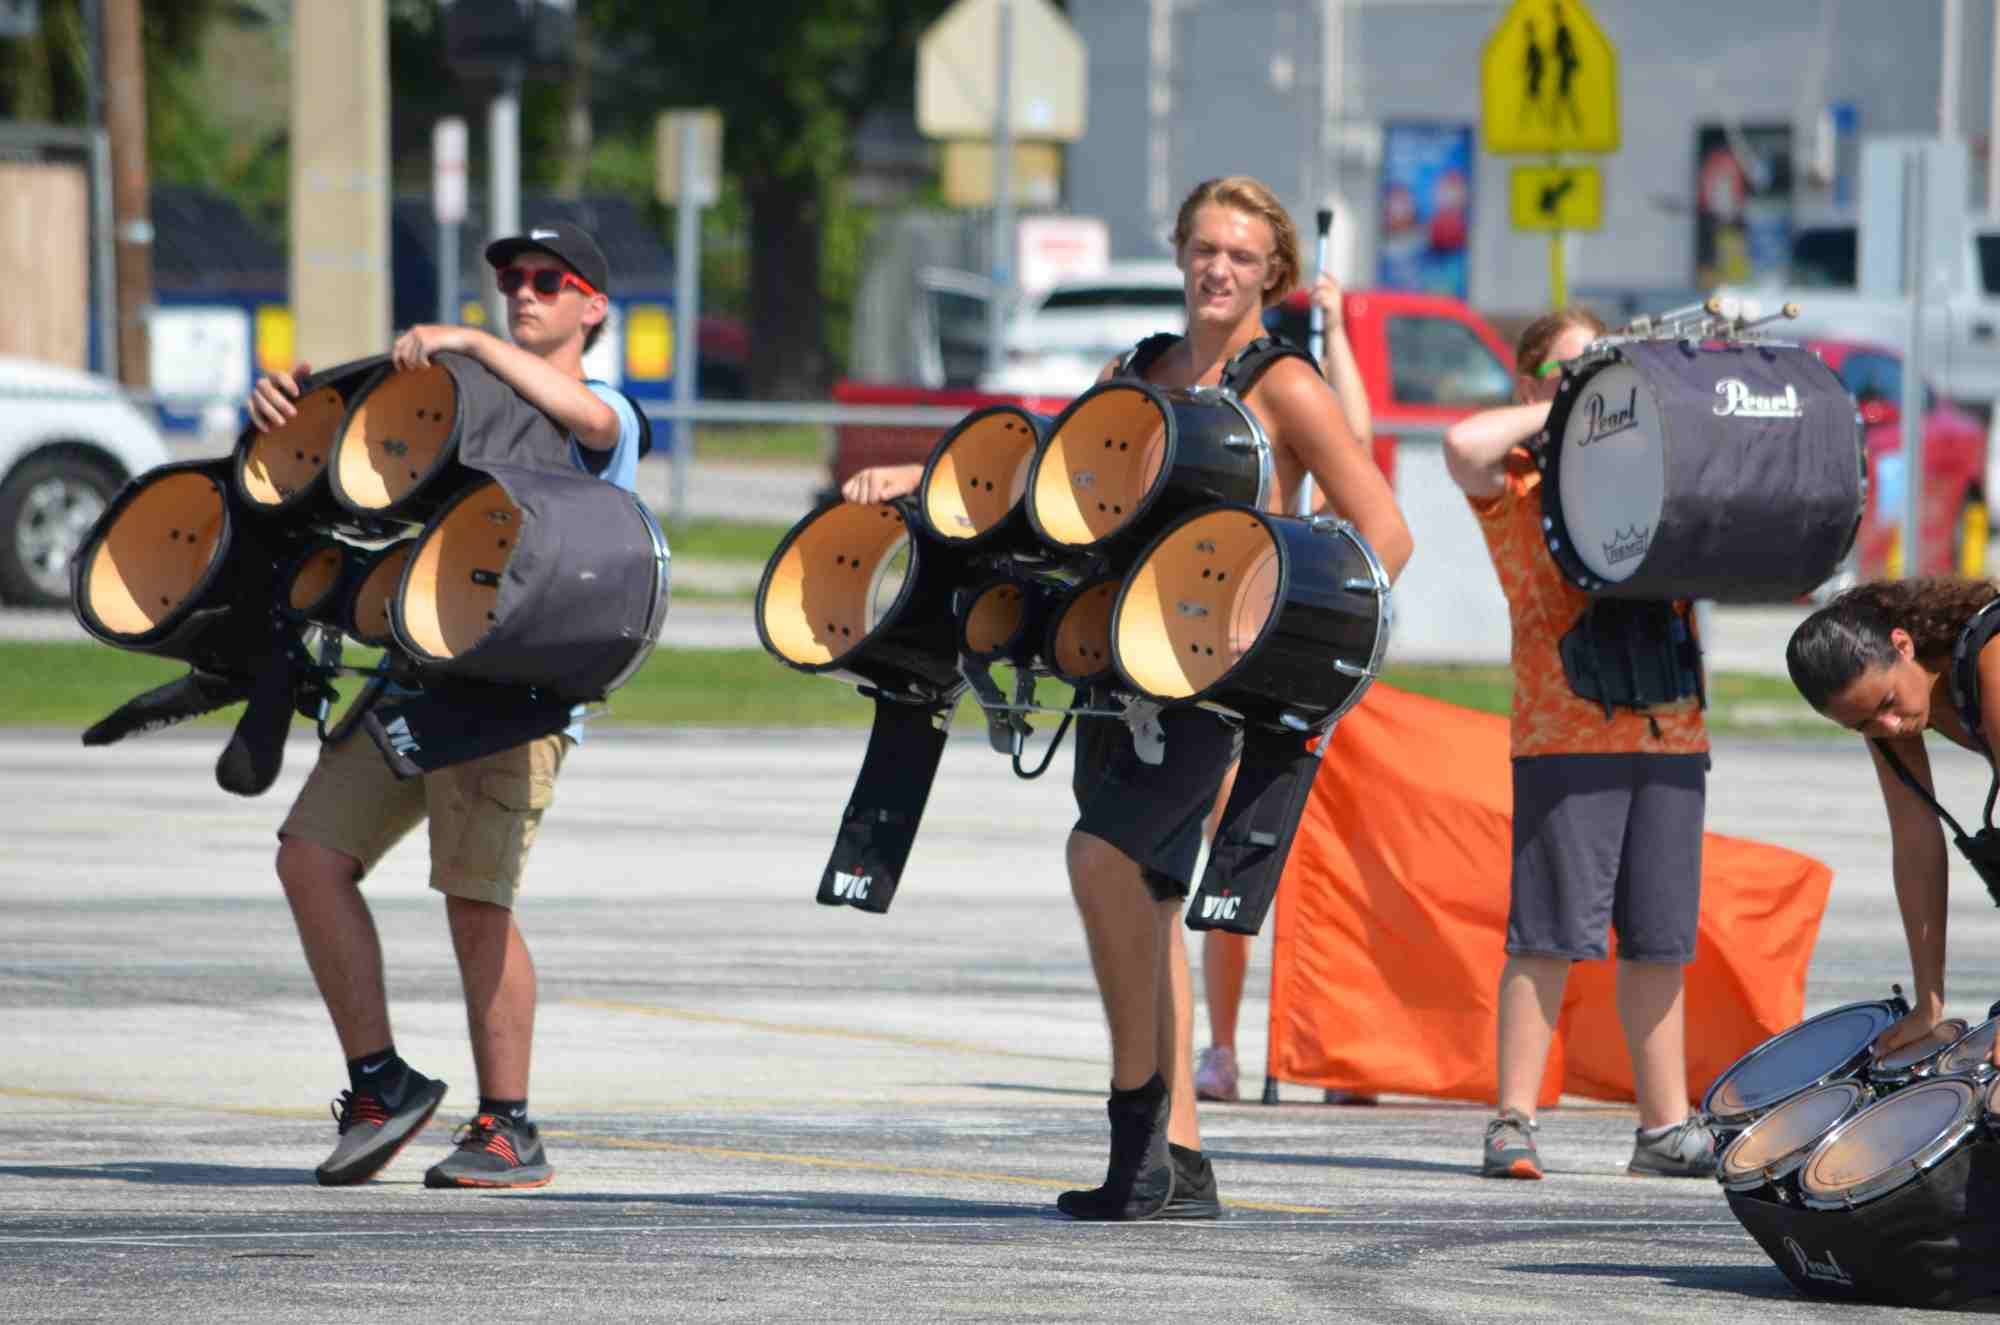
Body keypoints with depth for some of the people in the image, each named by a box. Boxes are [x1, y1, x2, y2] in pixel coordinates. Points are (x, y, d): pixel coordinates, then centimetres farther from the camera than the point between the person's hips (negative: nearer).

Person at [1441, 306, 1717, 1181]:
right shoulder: (1516, 480, 2)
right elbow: (1464, 444, -20)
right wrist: (1558, 413, -5)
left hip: (1670, 725, 5)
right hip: (1566, 729, -5)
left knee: (1658, 939, 8)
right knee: (1550, 932, -8)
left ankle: (1665, 1127, 14)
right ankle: (1513, 1124, -5)